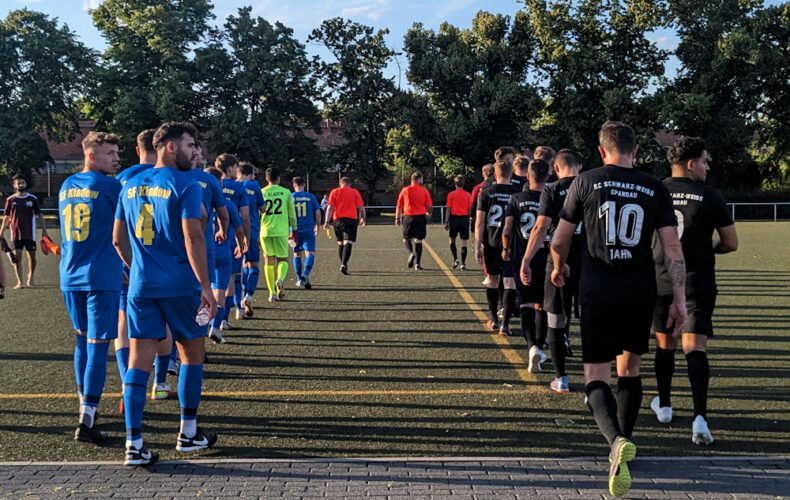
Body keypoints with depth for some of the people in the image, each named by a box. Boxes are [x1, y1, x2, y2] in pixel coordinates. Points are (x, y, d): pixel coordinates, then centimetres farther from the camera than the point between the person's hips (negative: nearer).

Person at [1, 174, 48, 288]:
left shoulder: (33, 199, 3)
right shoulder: (10, 200, 4)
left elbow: (39, 215, 5)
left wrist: (44, 230, -2)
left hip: (30, 234, 0)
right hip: (16, 234, 0)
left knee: (32, 257, 4)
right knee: (17, 257, -4)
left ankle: (30, 278, 23)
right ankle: (19, 282, -4)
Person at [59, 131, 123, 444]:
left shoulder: (66, 187, 12)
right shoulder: (109, 185, -8)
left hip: (70, 277, 7)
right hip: (102, 278, -7)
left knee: (82, 341, 19)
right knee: (98, 346, -5)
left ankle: (86, 405, 28)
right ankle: (86, 421, -9)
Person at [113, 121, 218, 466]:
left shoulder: (131, 186, 11)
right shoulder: (185, 185, -9)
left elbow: (118, 239, 14)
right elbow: (193, 238, -17)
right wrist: (205, 287, -14)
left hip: (141, 285, 5)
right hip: (180, 286, -5)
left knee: (139, 360, 3)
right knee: (192, 354, 13)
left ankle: (134, 445, 0)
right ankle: (188, 433, 21)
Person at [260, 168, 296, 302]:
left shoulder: (261, 193, 5)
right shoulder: (286, 192, 4)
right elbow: (292, 214, 7)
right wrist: (294, 230, 17)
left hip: (265, 231, 1)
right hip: (281, 231, -1)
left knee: (268, 261, 8)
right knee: (283, 259, 12)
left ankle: (272, 293, 3)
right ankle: (280, 279, -19)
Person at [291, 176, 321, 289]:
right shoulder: (311, 197, 3)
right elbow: (318, 214, 5)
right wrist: (317, 227, 19)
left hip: (295, 231, 1)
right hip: (309, 231, -1)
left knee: (297, 254, 14)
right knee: (310, 254, -4)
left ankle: (299, 279, 17)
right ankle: (306, 274, -28)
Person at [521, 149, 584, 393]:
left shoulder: (552, 191, -4)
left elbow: (541, 228, -12)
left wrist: (526, 261, -10)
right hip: (589, 263, 2)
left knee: (557, 323, 8)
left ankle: (561, 379, 12)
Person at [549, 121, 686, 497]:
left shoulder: (586, 182, 0)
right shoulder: (655, 189, 4)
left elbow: (559, 241, 5)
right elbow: (672, 247, -1)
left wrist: (559, 267, 25)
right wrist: (679, 298, 1)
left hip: (599, 294, -3)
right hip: (641, 295, 3)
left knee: (596, 378, -1)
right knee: (629, 370, 21)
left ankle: (617, 441, -27)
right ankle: (623, 446, 29)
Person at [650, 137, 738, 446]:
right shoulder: (710, 197, -5)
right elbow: (731, 243, 1)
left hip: (660, 281, 3)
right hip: (698, 282, -3)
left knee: (665, 344, 19)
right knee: (695, 347, -7)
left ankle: (663, 405, 33)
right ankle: (699, 416, -21)